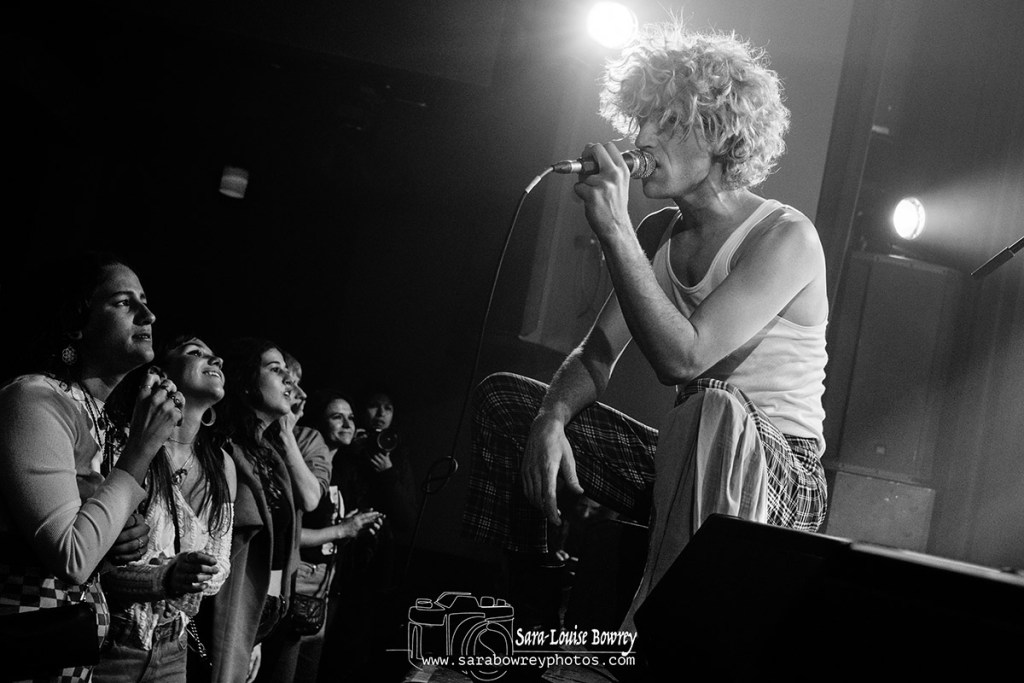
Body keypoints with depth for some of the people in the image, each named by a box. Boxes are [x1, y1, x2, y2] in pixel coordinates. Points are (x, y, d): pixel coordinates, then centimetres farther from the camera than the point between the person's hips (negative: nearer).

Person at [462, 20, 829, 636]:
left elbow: (682, 358, -27)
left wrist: (615, 230, -26)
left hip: (779, 481, -7)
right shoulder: (659, 235, 9)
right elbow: (596, 359, 6)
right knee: (505, 397, 3)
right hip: (691, 465, 7)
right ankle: (531, 626, 4)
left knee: (715, 409, -41)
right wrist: (551, 418, -16)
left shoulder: (786, 237, -15)